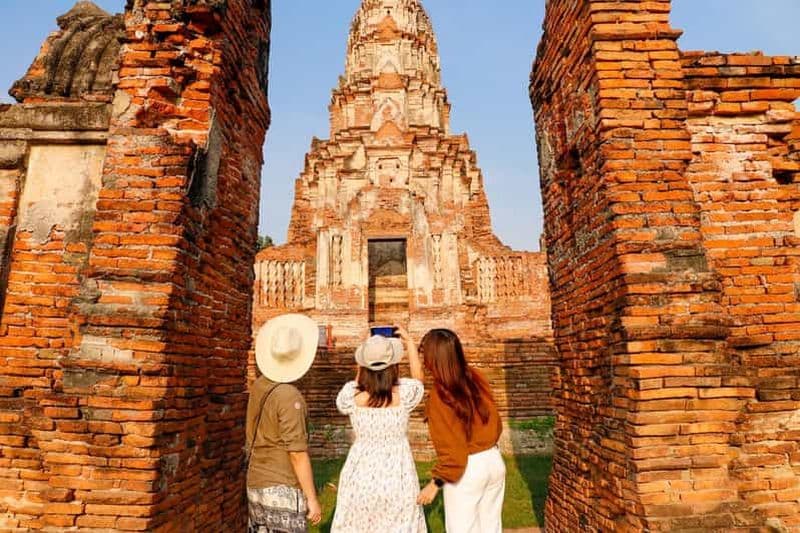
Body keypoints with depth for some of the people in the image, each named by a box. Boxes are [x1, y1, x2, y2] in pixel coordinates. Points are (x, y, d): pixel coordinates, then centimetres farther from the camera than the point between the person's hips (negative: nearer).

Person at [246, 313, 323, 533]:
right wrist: (312, 499, -12)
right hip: (283, 490, -8)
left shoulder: (258, 386, 0)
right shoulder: (289, 396, -22)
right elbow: (297, 453, -21)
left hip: (256, 485, 8)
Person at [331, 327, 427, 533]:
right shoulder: (404, 393, -15)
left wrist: (361, 368, 10)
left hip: (361, 476, 1)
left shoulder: (352, 396, -14)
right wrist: (409, 342, 14)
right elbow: (418, 378, 9)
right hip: (397, 477, 0)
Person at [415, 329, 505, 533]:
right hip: (494, 460, 6)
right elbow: (494, 420, 5)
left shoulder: (439, 395, -22)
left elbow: (452, 447, -19)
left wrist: (436, 482, -9)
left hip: (467, 469, -6)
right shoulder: (475, 376, -5)